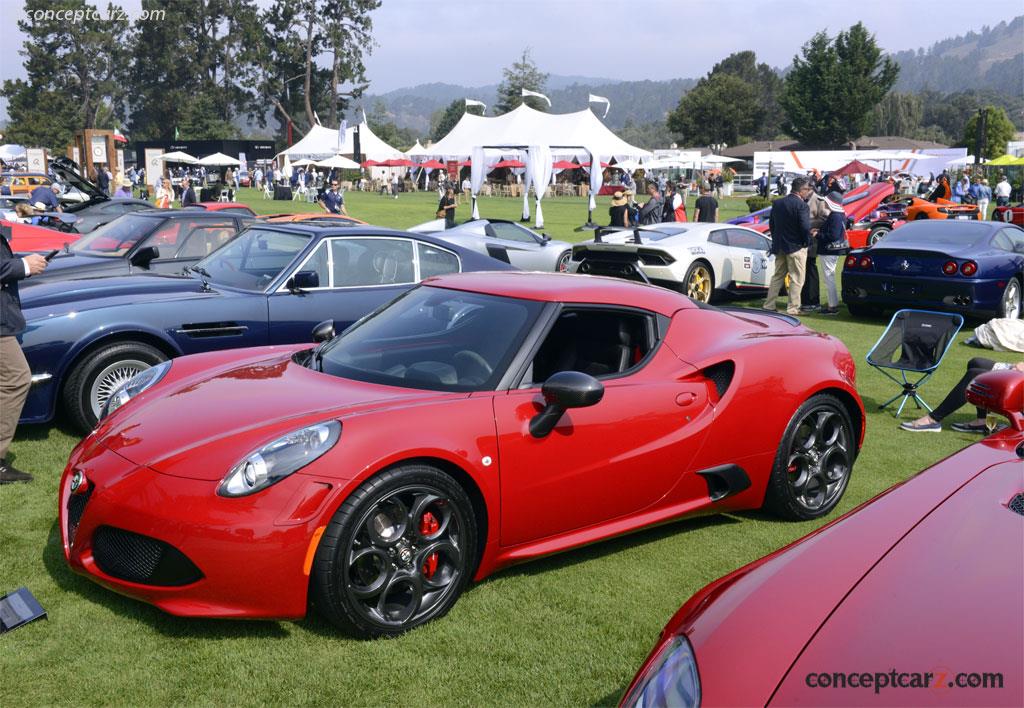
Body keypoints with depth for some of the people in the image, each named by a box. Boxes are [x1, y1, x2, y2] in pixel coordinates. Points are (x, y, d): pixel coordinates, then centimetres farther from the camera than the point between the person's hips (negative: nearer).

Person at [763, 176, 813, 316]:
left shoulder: (777, 203, 4)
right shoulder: (801, 205, -17)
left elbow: (771, 224, 10)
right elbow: (805, 227, -20)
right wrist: (807, 241, -4)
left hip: (779, 246, 7)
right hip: (796, 247, -7)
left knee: (777, 276, 16)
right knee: (796, 279, 3)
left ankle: (769, 305, 16)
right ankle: (793, 308, 4)